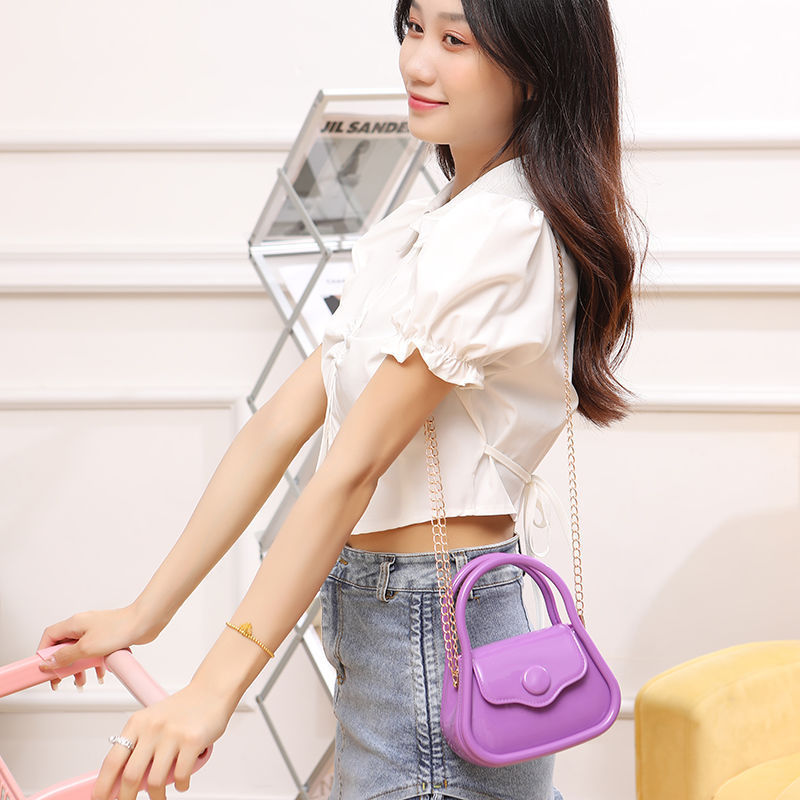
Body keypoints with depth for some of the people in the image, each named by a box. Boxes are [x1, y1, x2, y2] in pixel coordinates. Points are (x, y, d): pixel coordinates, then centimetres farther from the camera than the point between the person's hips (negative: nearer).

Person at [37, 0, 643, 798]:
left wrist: (214, 688, -22)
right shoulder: (427, 225, 13)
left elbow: (354, 466, -21)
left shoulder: (502, 232, -16)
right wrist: (145, 612, 6)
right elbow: (284, 421, 7)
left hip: (434, 638, -8)